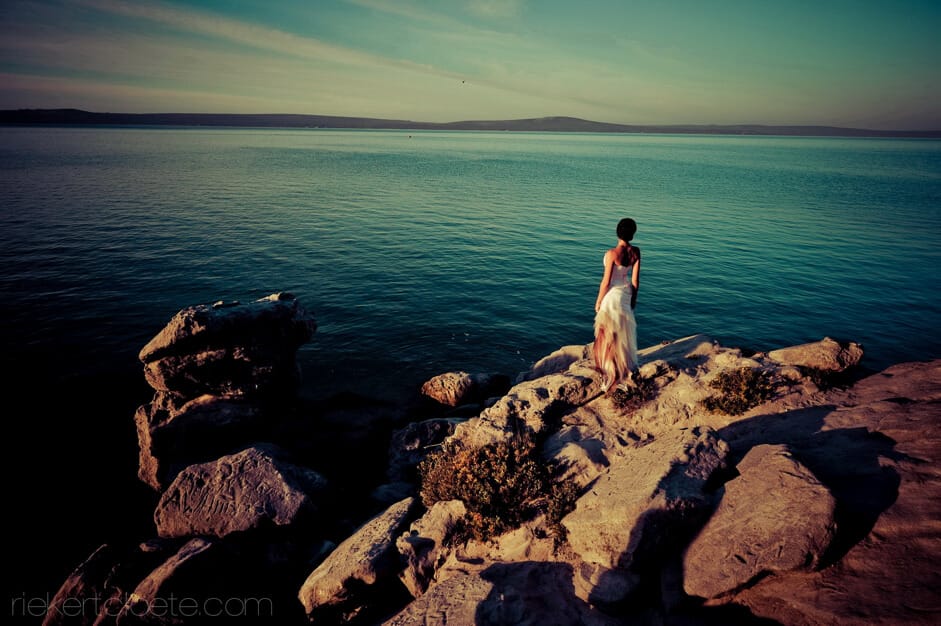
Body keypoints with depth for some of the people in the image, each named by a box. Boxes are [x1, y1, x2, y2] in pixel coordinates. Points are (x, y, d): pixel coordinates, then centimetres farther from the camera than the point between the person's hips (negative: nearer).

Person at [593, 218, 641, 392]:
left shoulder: (612, 253, -23)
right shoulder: (636, 252, -8)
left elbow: (606, 281, -18)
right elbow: (635, 280, -1)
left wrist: (598, 301, -6)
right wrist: (634, 298, 13)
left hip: (612, 295, -6)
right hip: (626, 294, 6)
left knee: (609, 335, 6)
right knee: (625, 333, 21)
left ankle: (611, 372, 14)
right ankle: (626, 368, 34)